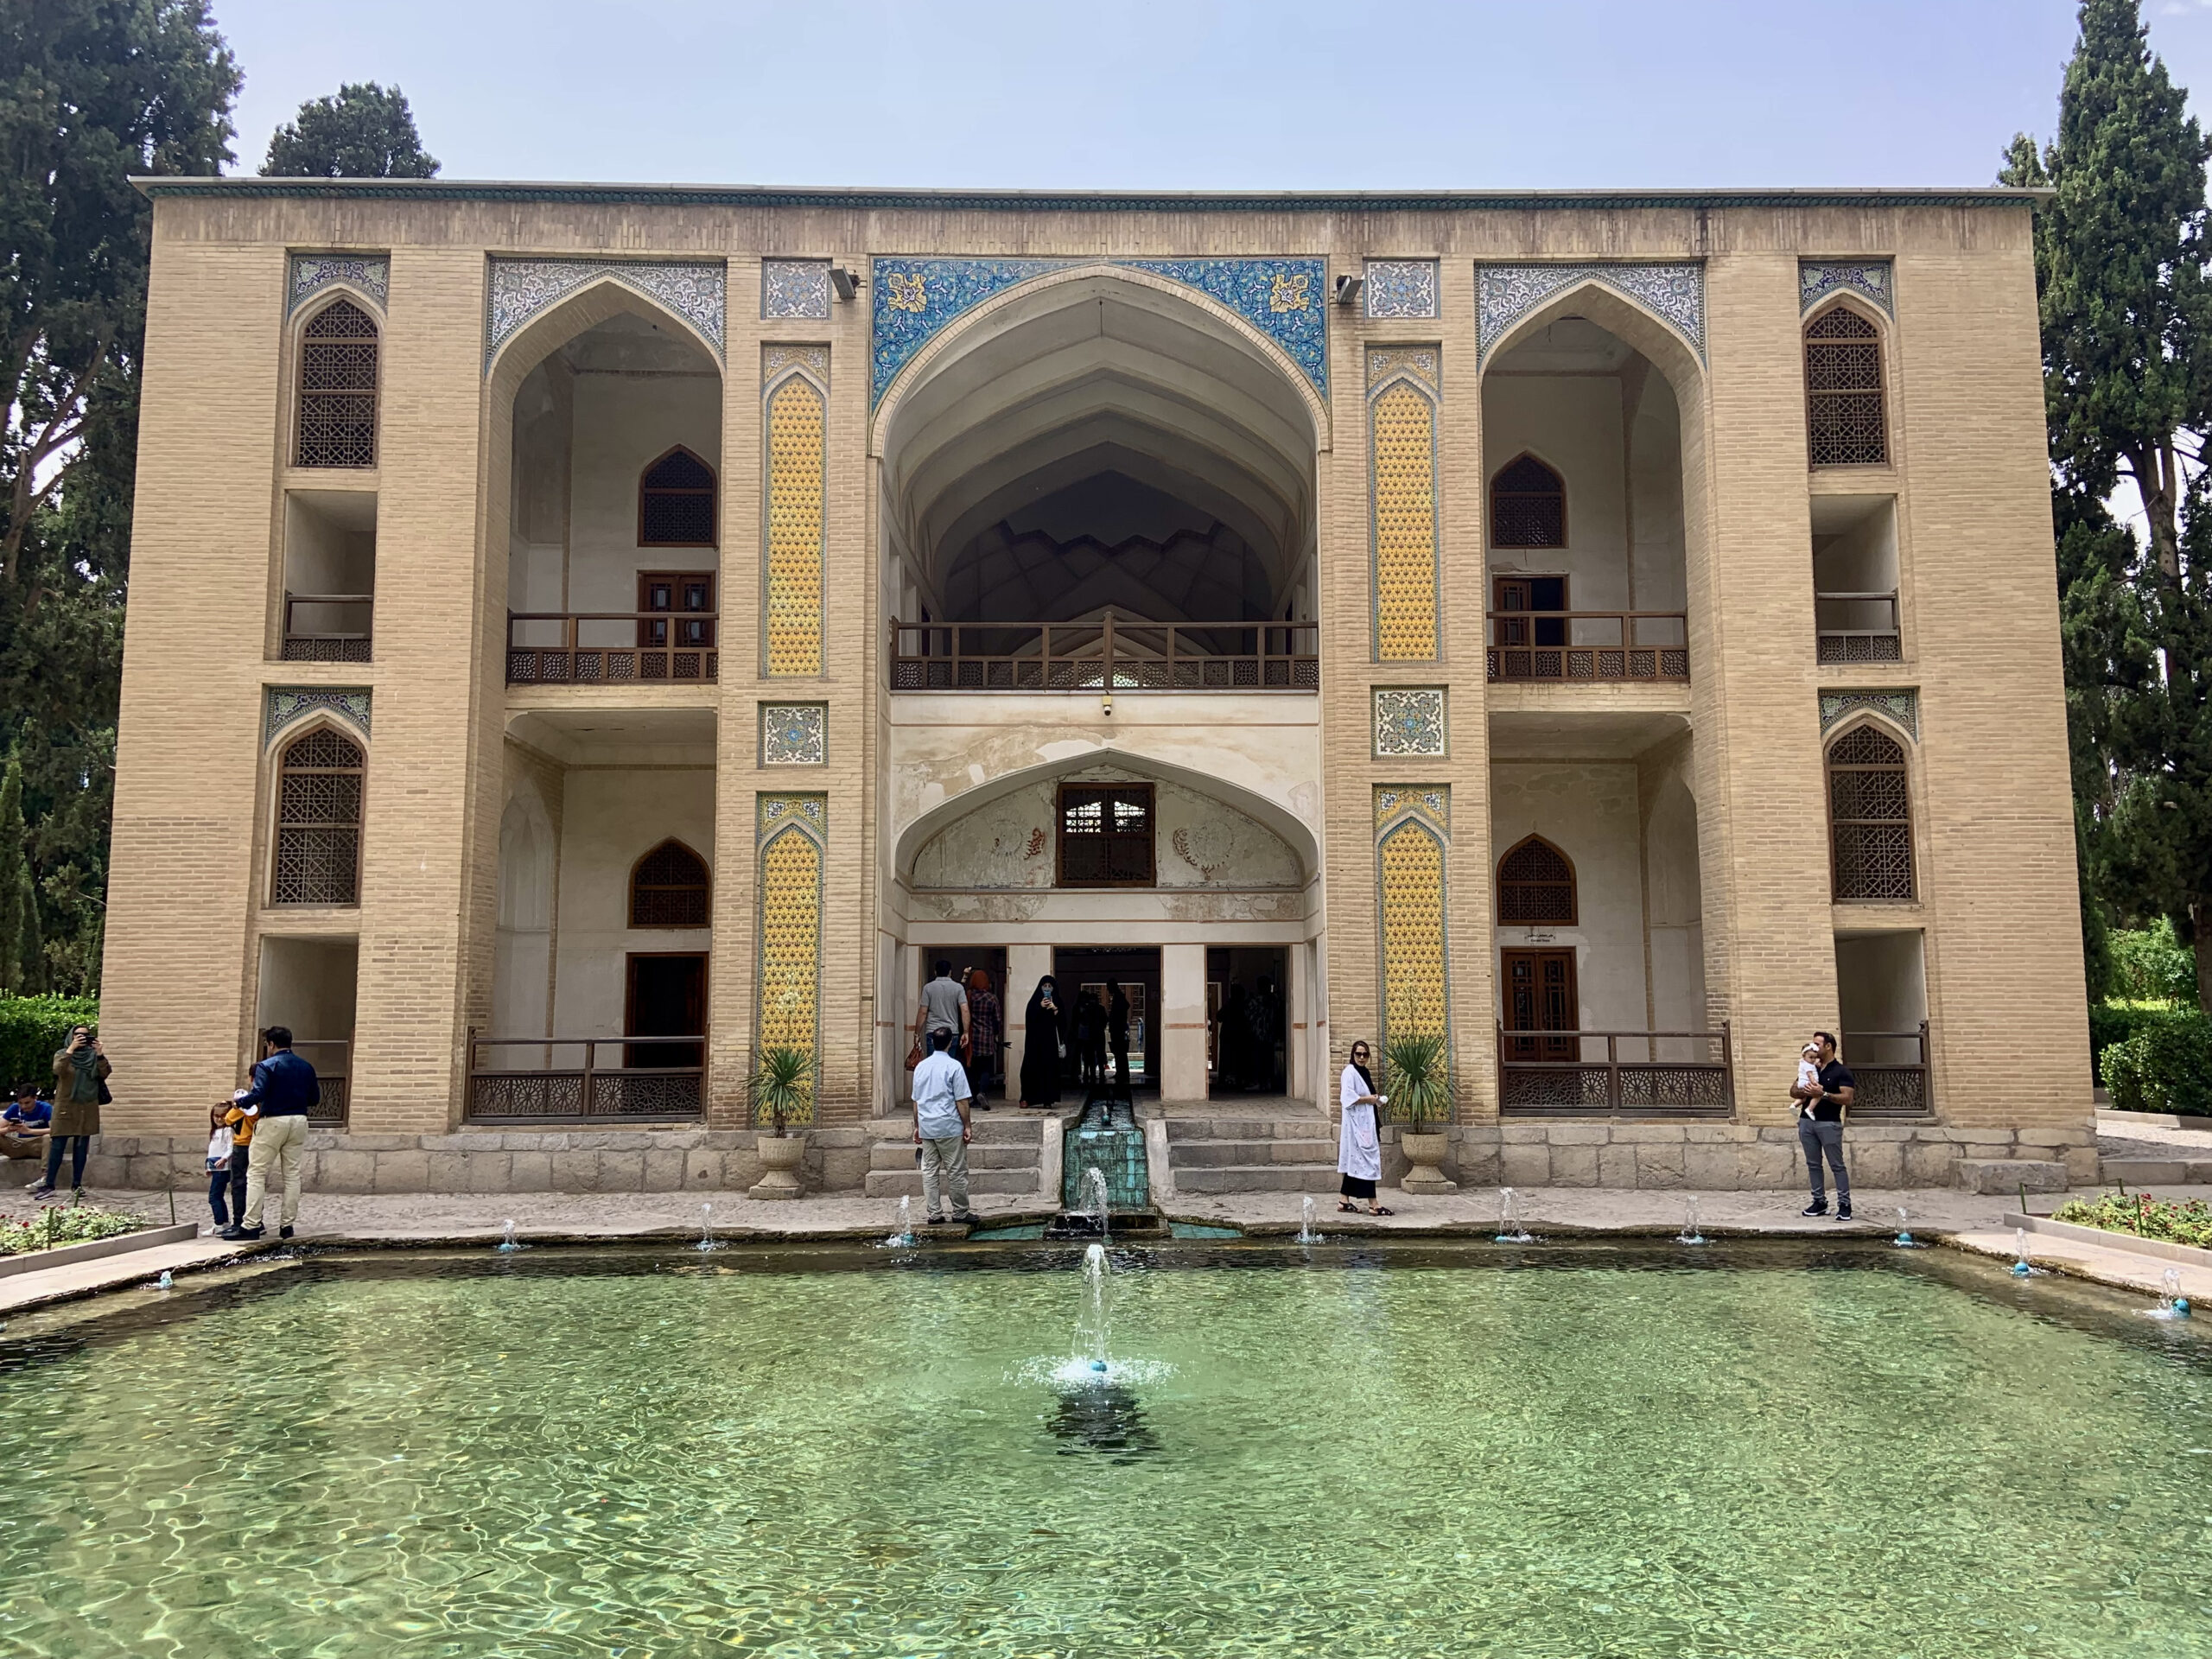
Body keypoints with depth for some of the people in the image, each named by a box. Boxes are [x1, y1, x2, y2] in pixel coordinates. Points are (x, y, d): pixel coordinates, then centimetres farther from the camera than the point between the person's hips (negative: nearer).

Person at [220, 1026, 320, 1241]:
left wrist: (239, 1101, -1)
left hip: (272, 1121, -5)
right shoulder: (306, 1067, 9)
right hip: (299, 1121, 5)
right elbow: (315, 1098, 11)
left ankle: (250, 1225, -3)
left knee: (256, 1173, 0)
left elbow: (258, 1095, -19)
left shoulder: (267, 1066, -8)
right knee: (292, 1173, 9)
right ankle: (287, 1225, 10)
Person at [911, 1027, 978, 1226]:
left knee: (929, 1171, 8)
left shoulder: (921, 1066, 8)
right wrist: (967, 1126, -4)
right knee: (956, 1172, 4)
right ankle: (960, 1213, 9)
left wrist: (917, 1126, 21)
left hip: (927, 1127, 5)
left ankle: (934, 1214, 8)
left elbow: (916, 1100, 13)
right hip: (949, 1127, -5)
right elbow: (961, 1101, -10)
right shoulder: (954, 1066, -9)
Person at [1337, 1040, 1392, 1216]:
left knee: (1355, 1161, 11)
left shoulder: (1365, 1072, 16)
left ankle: (1344, 1200, 15)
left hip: (1366, 1122, 9)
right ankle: (1372, 1204, -9)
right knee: (1367, 1160, -10)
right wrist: (1368, 1099, -16)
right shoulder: (1350, 1072, -12)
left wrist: (1378, 1100, 9)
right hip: (1357, 1123, -9)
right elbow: (1348, 1098, -22)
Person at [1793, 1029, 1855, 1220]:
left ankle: (1844, 1204, -2)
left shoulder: (1841, 1071, -4)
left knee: (1837, 1165, -4)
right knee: (1813, 1164, 9)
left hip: (1829, 1123, -6)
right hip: (1807, 1121, 6)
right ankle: (1819, 1201, 16)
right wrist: (1802, 1092, -7)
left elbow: (1847, 1098, -13)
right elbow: (1793, 1090, 16)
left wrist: (1823, 1094, -23)